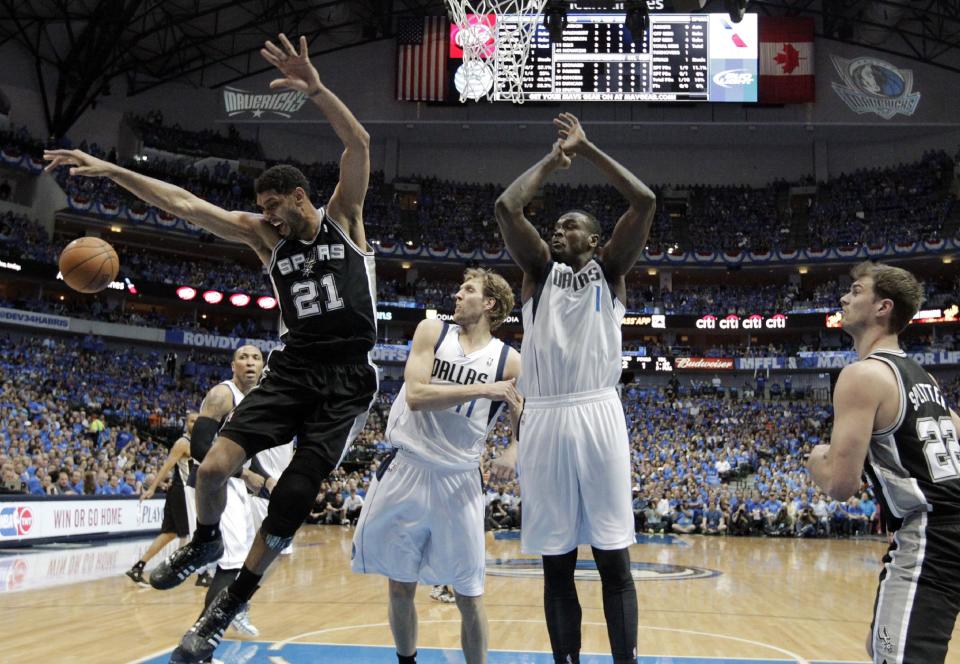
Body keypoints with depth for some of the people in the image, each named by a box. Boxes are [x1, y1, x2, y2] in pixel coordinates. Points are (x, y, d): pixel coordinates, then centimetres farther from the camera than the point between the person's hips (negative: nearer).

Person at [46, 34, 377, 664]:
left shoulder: (343, 216, 1)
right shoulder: (265, 234, 9)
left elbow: (359, 144, -15)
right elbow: (187, 205, 4)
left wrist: (316, 89, -30)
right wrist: (109, 169, -2)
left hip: (349, 379, -3)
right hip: (292, 369, 3)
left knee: (294, 497, -7)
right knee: (215, 463, -15)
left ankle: (232, 602, 13)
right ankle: (204, 542, 19)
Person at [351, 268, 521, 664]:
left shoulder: (508, 361, -2)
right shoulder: (432, 332, -2)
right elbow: (415, 395, -15)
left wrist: (513, 451, -16)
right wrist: (482, 390, -21)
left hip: (459, 482, -1)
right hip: (407, 471, 1)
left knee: (469, 597, 3)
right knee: (400, 587, 12)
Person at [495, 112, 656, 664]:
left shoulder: (610, 270, 12)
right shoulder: (540, 269, 16)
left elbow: (645, 201, 0)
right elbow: (507, 206, 2)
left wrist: (587, 148, 6)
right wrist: (553, 159, 11)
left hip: (597, 415, -2)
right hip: (544, 419, 2)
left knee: (614, 560, 1)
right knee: (556, 564, 7)